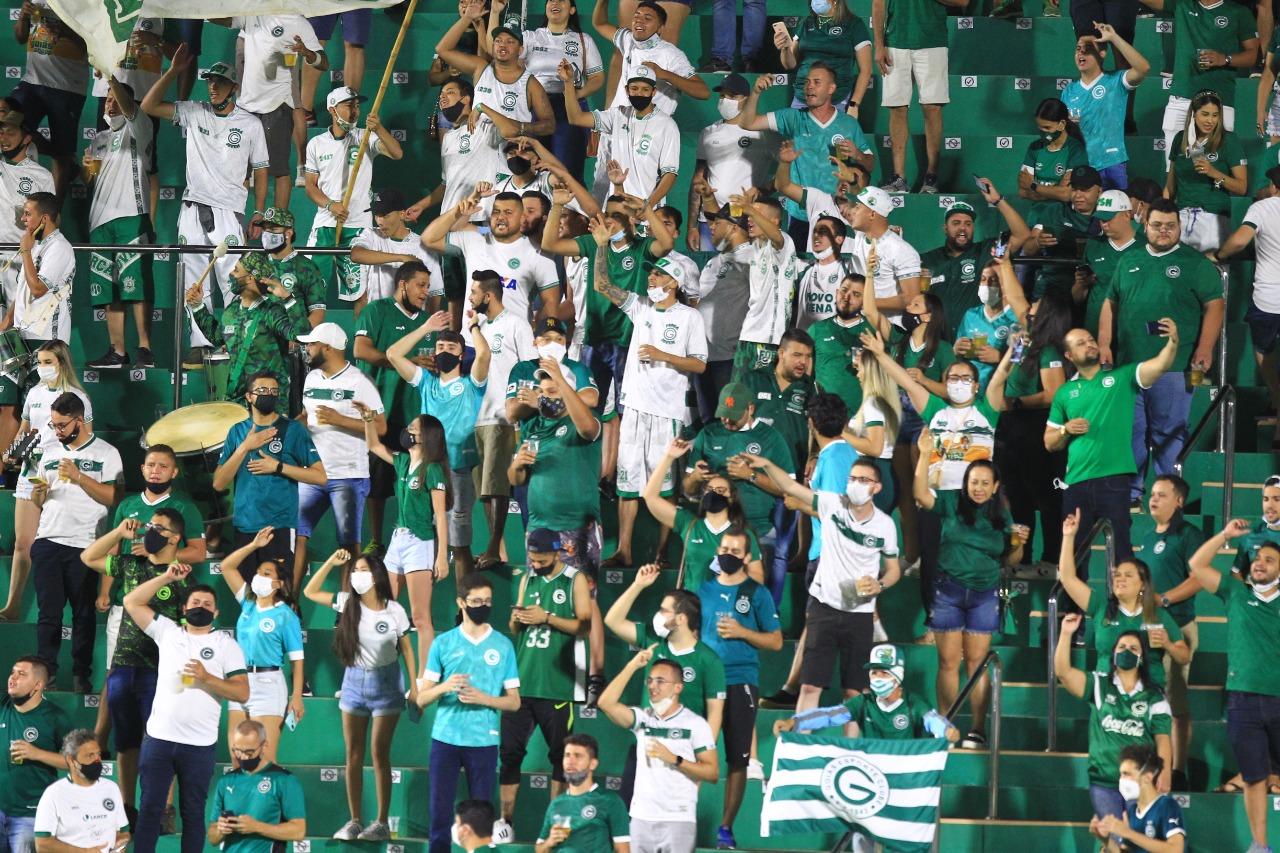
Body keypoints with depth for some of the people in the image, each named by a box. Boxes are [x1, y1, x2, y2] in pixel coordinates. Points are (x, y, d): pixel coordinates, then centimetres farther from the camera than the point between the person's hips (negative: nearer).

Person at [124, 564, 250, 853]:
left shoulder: (226, 645, 4)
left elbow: (242, 693, -2)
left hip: (200, 744, -1)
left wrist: (207, 678, -15)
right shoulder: (167, 631, 10)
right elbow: (132, 602, 10)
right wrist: (166, 578, 3)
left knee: (193, 812, 6)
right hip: (158, 738, 1)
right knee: (150, 807, 1)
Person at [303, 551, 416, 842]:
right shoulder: (348, 603, -1)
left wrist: (414, 687, -4)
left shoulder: (394, 611, -8)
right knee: (353, 755, 5)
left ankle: (382, 823, 3)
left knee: (379, 754, -2)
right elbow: (310, 592, 5)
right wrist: (331, 563, -4)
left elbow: (406, 649, -1)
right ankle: (354, 821, 11)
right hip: (354, 681, 3)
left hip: (385, 683, -3)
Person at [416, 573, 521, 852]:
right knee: (440, 811, 1)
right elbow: (421, 699, 4)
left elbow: (514, 702, 5)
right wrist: (444, 686, -17)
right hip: (445, 738, 0)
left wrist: (482, 698, -13)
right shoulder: (443, 643, 4)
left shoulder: (503, 645, 4)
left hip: (484, 741, 0)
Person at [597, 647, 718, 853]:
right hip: (642, 817, 4)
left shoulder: (695, 724, -2)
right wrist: (633, 665, -8)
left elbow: (712, 772, -5)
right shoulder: (642, 718, 7)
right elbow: (606, 703, -9)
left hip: (678, 819, -4)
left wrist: (674, 759, -16)